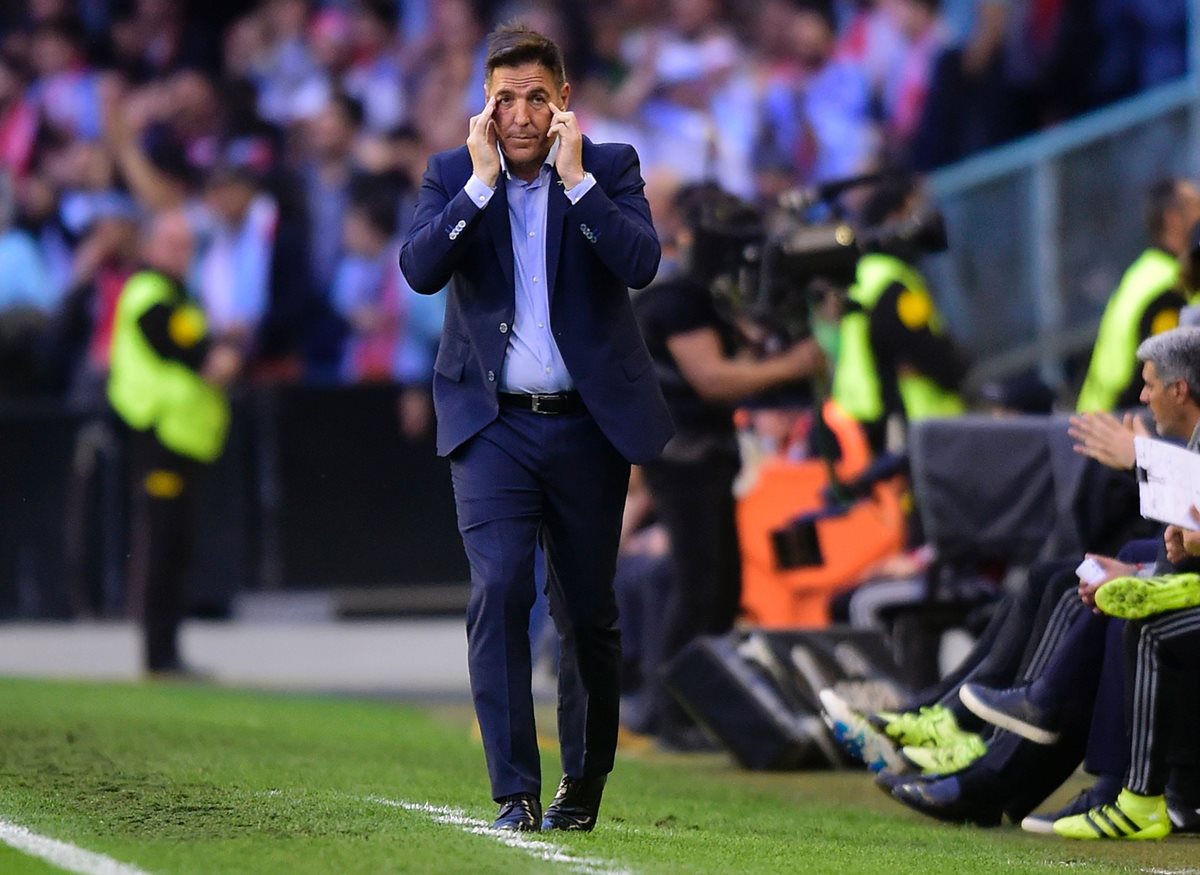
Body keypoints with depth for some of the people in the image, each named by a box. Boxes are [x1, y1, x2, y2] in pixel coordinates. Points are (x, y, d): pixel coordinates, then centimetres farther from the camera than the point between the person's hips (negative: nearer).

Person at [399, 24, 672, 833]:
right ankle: (516, 791, -15)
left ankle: (584, 786, 26)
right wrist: (482, 181, -18)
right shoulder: (453, 176, 2)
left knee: (587, 612, 9)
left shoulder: (609, 167, 0)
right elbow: (420, 270, -14)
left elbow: (642, 265, -17)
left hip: (588, 424, 0)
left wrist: (575, 178, -19)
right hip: (495, 424, 0)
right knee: (499, 591, -16)